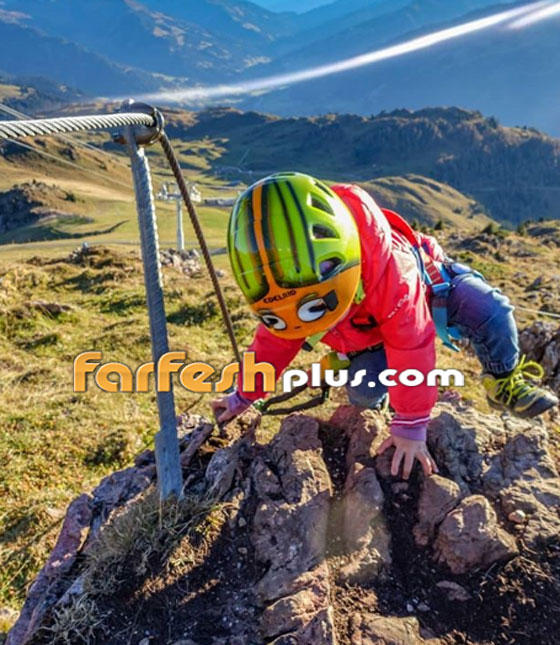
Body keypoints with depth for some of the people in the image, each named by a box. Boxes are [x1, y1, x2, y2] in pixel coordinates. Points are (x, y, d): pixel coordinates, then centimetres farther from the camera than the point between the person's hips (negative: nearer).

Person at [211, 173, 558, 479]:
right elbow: (274, 341, -11)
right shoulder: (288, 293, -31)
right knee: (363, 391, -16)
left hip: (429, 284, -3)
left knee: (491, 315, -28)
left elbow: (412, 344, -40)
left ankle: (505, 380, 3)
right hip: (370, 324, 4)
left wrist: (410, 425, -33)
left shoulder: (388, 265, -48)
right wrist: (244, 395, -4)